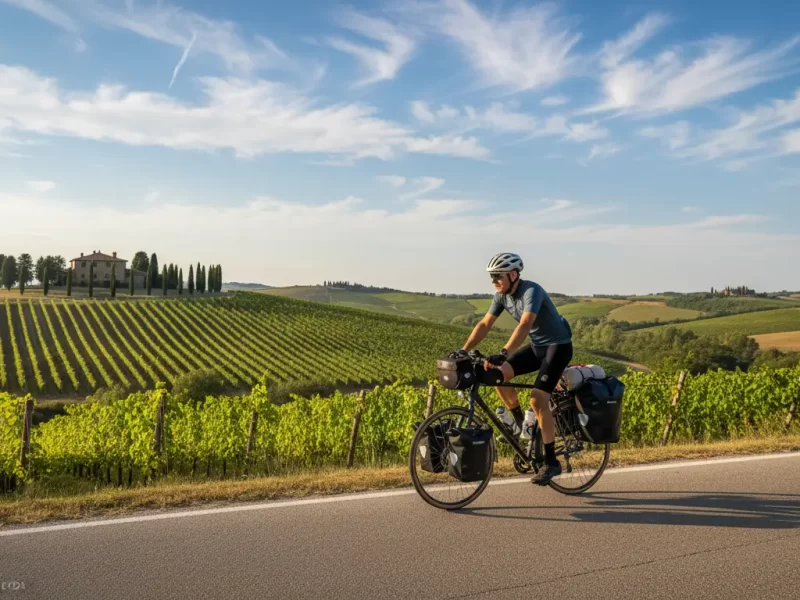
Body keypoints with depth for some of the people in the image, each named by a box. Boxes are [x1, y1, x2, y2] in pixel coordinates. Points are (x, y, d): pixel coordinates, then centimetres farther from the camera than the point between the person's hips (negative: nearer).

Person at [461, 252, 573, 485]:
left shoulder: (531, 291, -27)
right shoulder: (502, 295, -3)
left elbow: (524, 325, -41)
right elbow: (485, 324, -3)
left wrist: (503, 354, -53)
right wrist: (463, 351, -13)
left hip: (558, 346, -7)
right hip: (536, 345, 7)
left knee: (537, 399, -20)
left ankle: (551, 462, -9)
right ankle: (520, 422, 8)